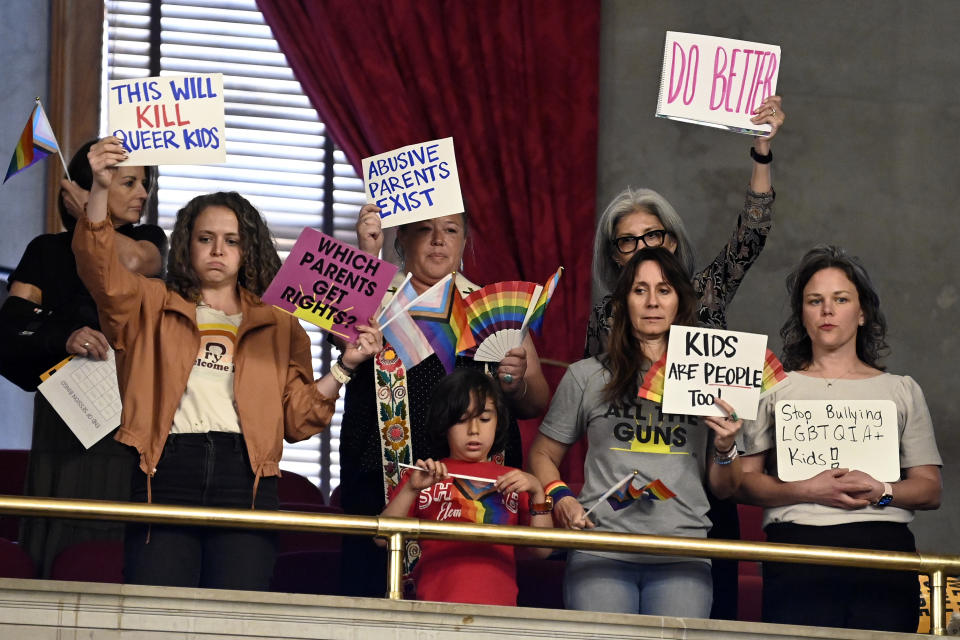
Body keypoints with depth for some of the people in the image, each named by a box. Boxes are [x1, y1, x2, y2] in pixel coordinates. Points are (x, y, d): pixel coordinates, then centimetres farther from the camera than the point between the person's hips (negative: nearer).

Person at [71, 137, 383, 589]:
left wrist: (344, 367, -1)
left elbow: (297, 417, 14)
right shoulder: (152, 307, 18)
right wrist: (101, 189, -16)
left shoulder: (279, 326, 21)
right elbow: (101, 269, -2)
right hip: (167, 471, -1)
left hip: (245, 480, 1)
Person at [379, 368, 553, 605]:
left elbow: (542, 550, 12)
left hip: (499, 605, 1)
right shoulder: (424, 476, 16)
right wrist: (411, 489, -7)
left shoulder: (514, 480, 20)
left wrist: (537, 492, 2)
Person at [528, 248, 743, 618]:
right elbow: (543, 455, 17)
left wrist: (725, 449, -2)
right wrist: (560, 499, -2)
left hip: (682, 557, 1)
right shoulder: (587, 377, 11)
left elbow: (724, 489, 17)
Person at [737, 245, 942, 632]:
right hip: (797, 548, -1)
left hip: (883, 548, 1)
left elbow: (929, 489, 13)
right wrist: (808, 490, -9)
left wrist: (882, 492, -7)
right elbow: (744, 481, 7)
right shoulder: (775, 388, 15)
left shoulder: (902, 391, 18)